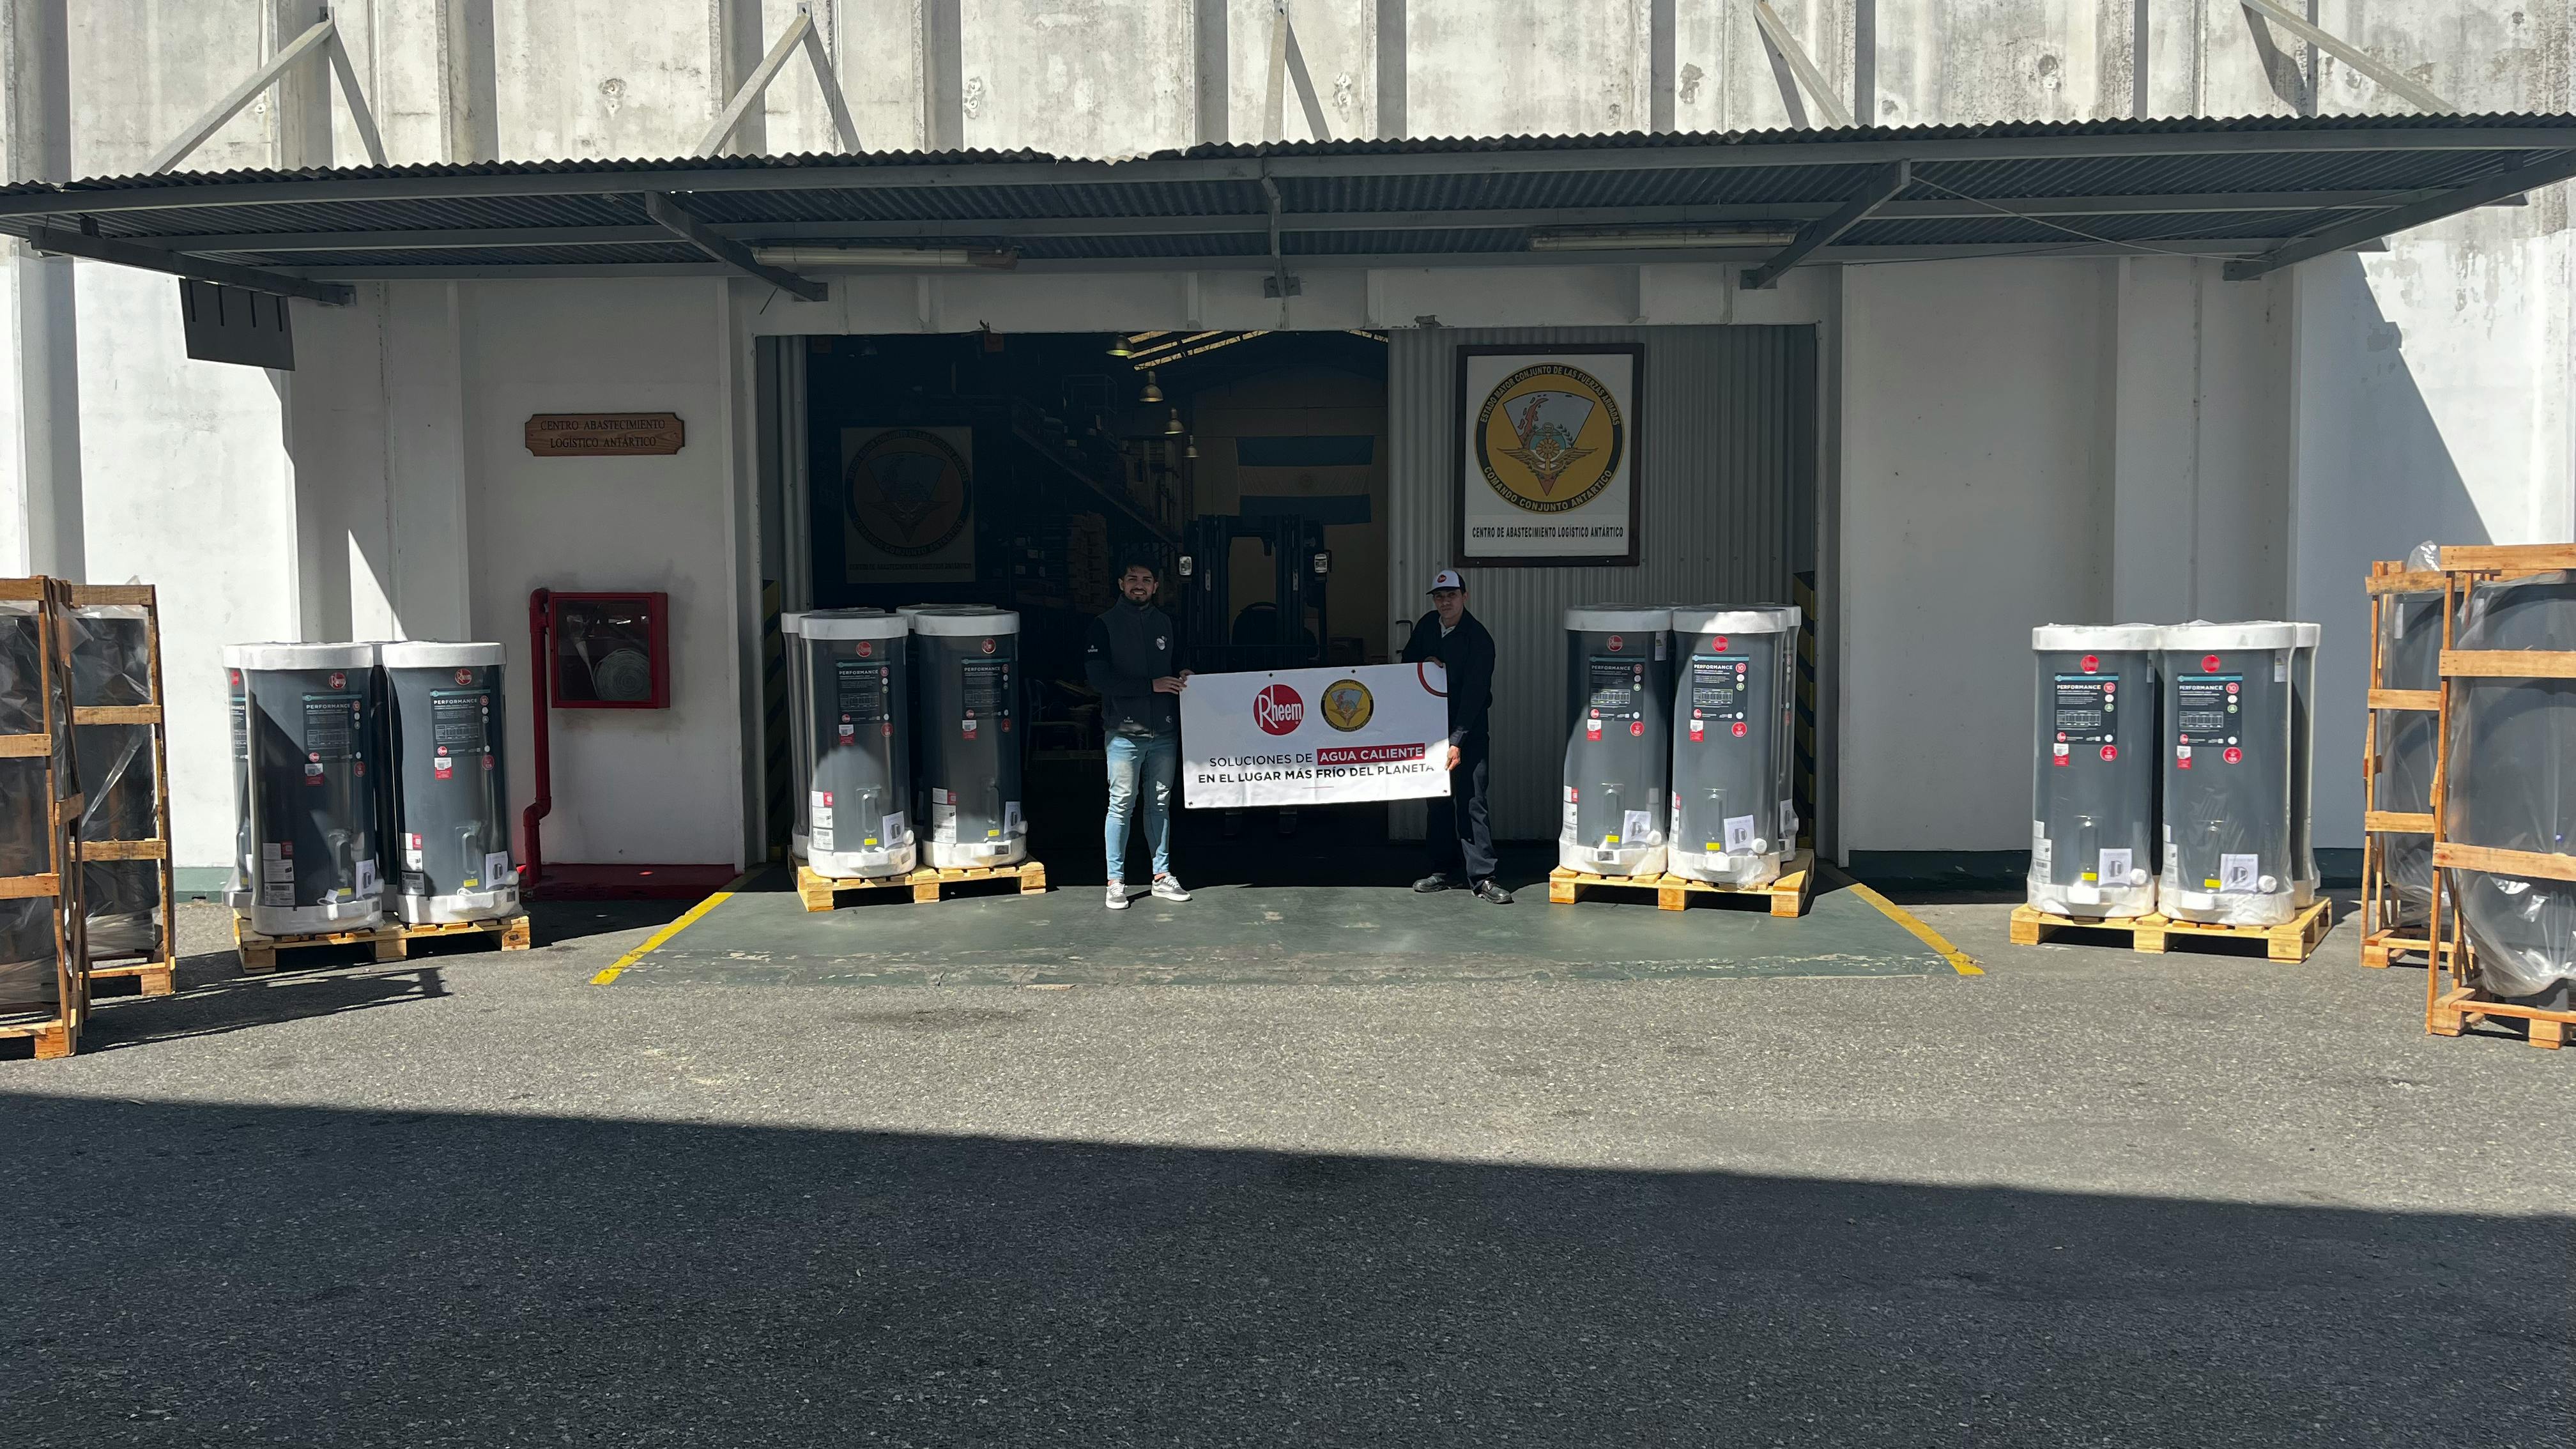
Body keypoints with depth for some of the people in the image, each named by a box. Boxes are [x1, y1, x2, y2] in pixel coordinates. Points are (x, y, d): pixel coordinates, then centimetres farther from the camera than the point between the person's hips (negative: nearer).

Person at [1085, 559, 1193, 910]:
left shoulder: (1165, 624, 12)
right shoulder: (1105, 625, -1)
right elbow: (1098, 676, -12)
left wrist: (1181, 680, -2)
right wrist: (1151, 685, -15)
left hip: (1164, 733, 4)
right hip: (1124, 733, -4)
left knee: (1160, 805, 11)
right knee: (1121, 806, -2)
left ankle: (1162, 876, 19)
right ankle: (1116, 882, 5)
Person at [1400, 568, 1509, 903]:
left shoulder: (1479, 639, -16)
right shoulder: (1427, 626, 4)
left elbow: (1474, 695, -21)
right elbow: (1408, 665, 19)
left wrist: (1457, 741, -27)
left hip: (1468, 730, -6)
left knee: (1471, 802, -11)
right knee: (1438, 800, 10)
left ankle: (1482, 877, -10)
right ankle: (1446, 871, 19)